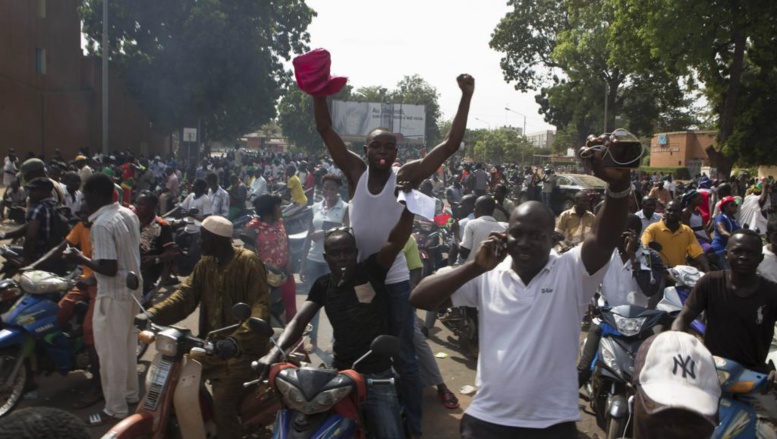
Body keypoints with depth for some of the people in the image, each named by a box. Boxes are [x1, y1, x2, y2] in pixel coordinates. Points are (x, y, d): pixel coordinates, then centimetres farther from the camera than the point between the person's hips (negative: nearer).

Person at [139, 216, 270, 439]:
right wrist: (152, 314, -17)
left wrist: (237, 339, -41)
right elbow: (186, 294, -1)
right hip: (213, 342, 8)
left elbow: (260, 307, -26)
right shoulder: (205, 263, 9)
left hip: (244, 346, -8)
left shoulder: (248, 262, -15)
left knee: (223, 403, -18)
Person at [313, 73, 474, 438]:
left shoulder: (406, 176, -9)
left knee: (403, 357, 8)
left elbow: (451, 145, -13)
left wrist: (466, 97, -19)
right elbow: (325, 130, -7)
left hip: (394, 279, -2)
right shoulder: (355, 172, -5)